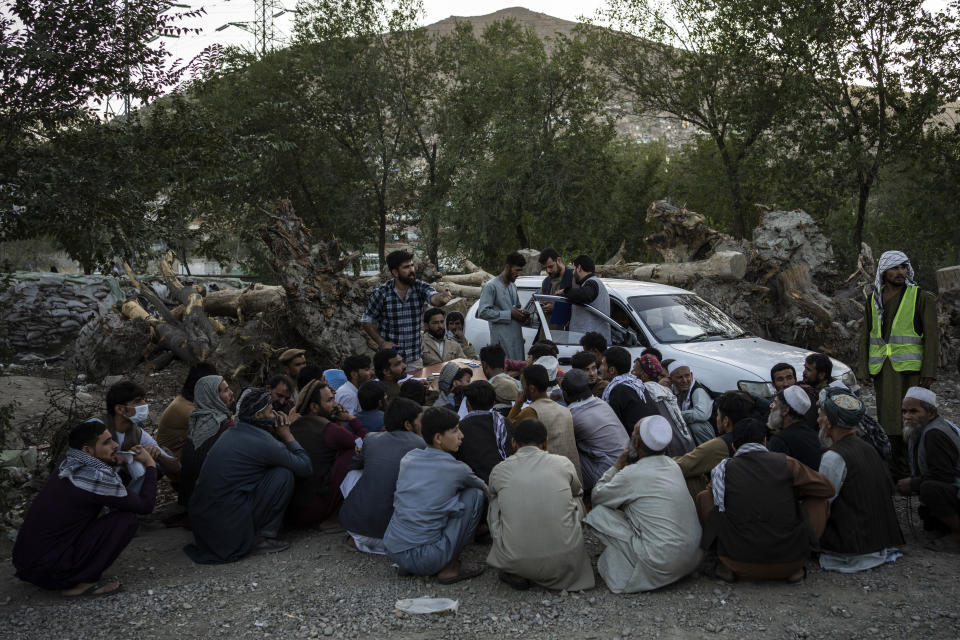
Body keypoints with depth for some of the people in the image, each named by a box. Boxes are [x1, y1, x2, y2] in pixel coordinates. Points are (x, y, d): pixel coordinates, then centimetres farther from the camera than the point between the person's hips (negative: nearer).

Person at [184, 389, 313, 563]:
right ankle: (264, 537, 1)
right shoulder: (262, 442, -14)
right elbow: (306, 467, -4)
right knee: (284, 474, -4)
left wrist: (275, 433, 10)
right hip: (227, 527, -8)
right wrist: (287, 436, 7)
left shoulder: (230, 433, 11)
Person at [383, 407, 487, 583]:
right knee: (475, 494, 2)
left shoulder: (408, 458, 6)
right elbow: (485, 489, 14)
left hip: (392, 551, 6)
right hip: (425, 560, -6)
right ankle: (450, 568, 6)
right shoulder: (457, 470, -7)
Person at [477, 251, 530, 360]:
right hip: (502, 340, -8)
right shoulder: (491, 286, -9)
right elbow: (483, 312, -17)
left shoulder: (513, 286, 19)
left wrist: (522, 313, 7)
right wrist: (509, 314, -17)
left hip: (517, 338, 8)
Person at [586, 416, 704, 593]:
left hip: (662, 564, -8)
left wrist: (617, 465, 5)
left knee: (598, 513, -1)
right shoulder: (672, 465, 7)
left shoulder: (632, 474, -15)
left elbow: (596, 496, 1)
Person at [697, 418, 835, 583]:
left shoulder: (723, 469, 0)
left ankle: (728, 567, 8)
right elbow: (829, 489, 11)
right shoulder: (787, 463, -2)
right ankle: (795, 569, 14)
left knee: (703, 497, 14)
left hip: (741, 564, 0)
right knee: (819, 501, 20)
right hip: (789, 563, 0)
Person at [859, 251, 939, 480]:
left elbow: (932, 335, -4)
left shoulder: (921, 297, 0)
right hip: (882, 369, 4)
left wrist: (929, 372, -11)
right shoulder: (873, 300, 12)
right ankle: (897, 473, 16)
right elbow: (866, 337, 15)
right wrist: (863, 369, 7)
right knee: (888, 418, 6)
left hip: (910, 367, -4)